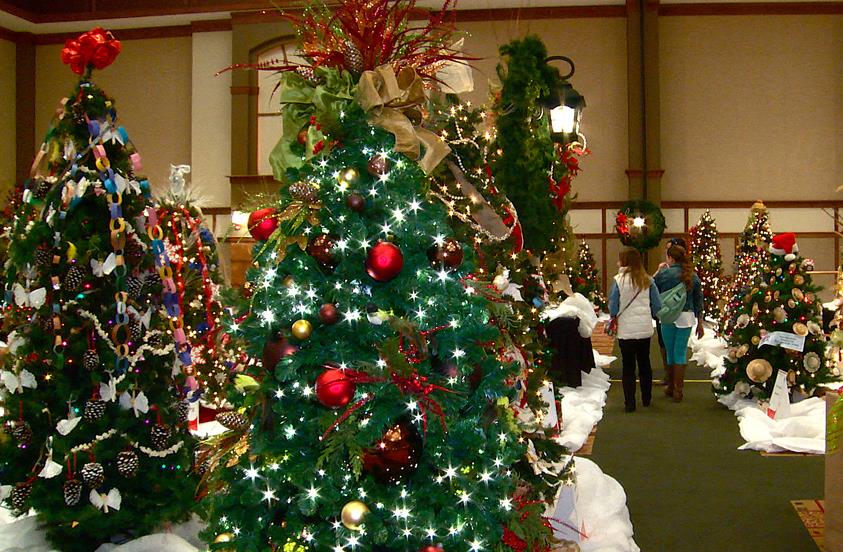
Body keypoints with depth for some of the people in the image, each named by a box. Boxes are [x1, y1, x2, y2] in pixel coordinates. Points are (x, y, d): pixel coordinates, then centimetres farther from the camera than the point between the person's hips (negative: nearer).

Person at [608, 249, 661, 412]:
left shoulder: (618, 280, -11)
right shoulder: (647, 280, -2)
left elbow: (612, 307, -7)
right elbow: (657, 305, 1)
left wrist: (613, 319, 13)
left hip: (626, 330, -3)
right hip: (645, 329, 3)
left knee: (628, 367, 5)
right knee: (644, 364, 17)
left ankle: (629, 403, 5)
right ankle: (646, 399, 28)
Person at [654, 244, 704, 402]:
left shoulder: (663, 274, -8)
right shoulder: (693, 276, 5)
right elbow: (699, 300, 10)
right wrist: (700, 323, 18)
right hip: (686, 317, 2)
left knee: (670, 352, 11)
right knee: (681, 353, 7)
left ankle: (671, 387, 21)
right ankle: (678, 391, 9)